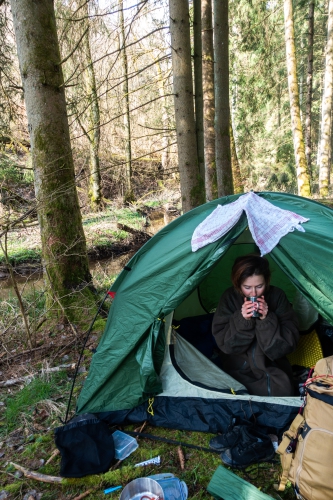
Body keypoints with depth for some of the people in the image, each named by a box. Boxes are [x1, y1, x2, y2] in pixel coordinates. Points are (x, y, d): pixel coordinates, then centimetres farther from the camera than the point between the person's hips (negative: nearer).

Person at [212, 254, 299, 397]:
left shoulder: (277, 296, -12)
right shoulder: (229, 298, -13)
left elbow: (288, 343, -13)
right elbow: (224, 344, -13)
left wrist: (267, 320, -28)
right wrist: (242, 320, -28)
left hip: (272, 365, 1)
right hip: (240, 368, -1)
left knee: (283, 391, -20)